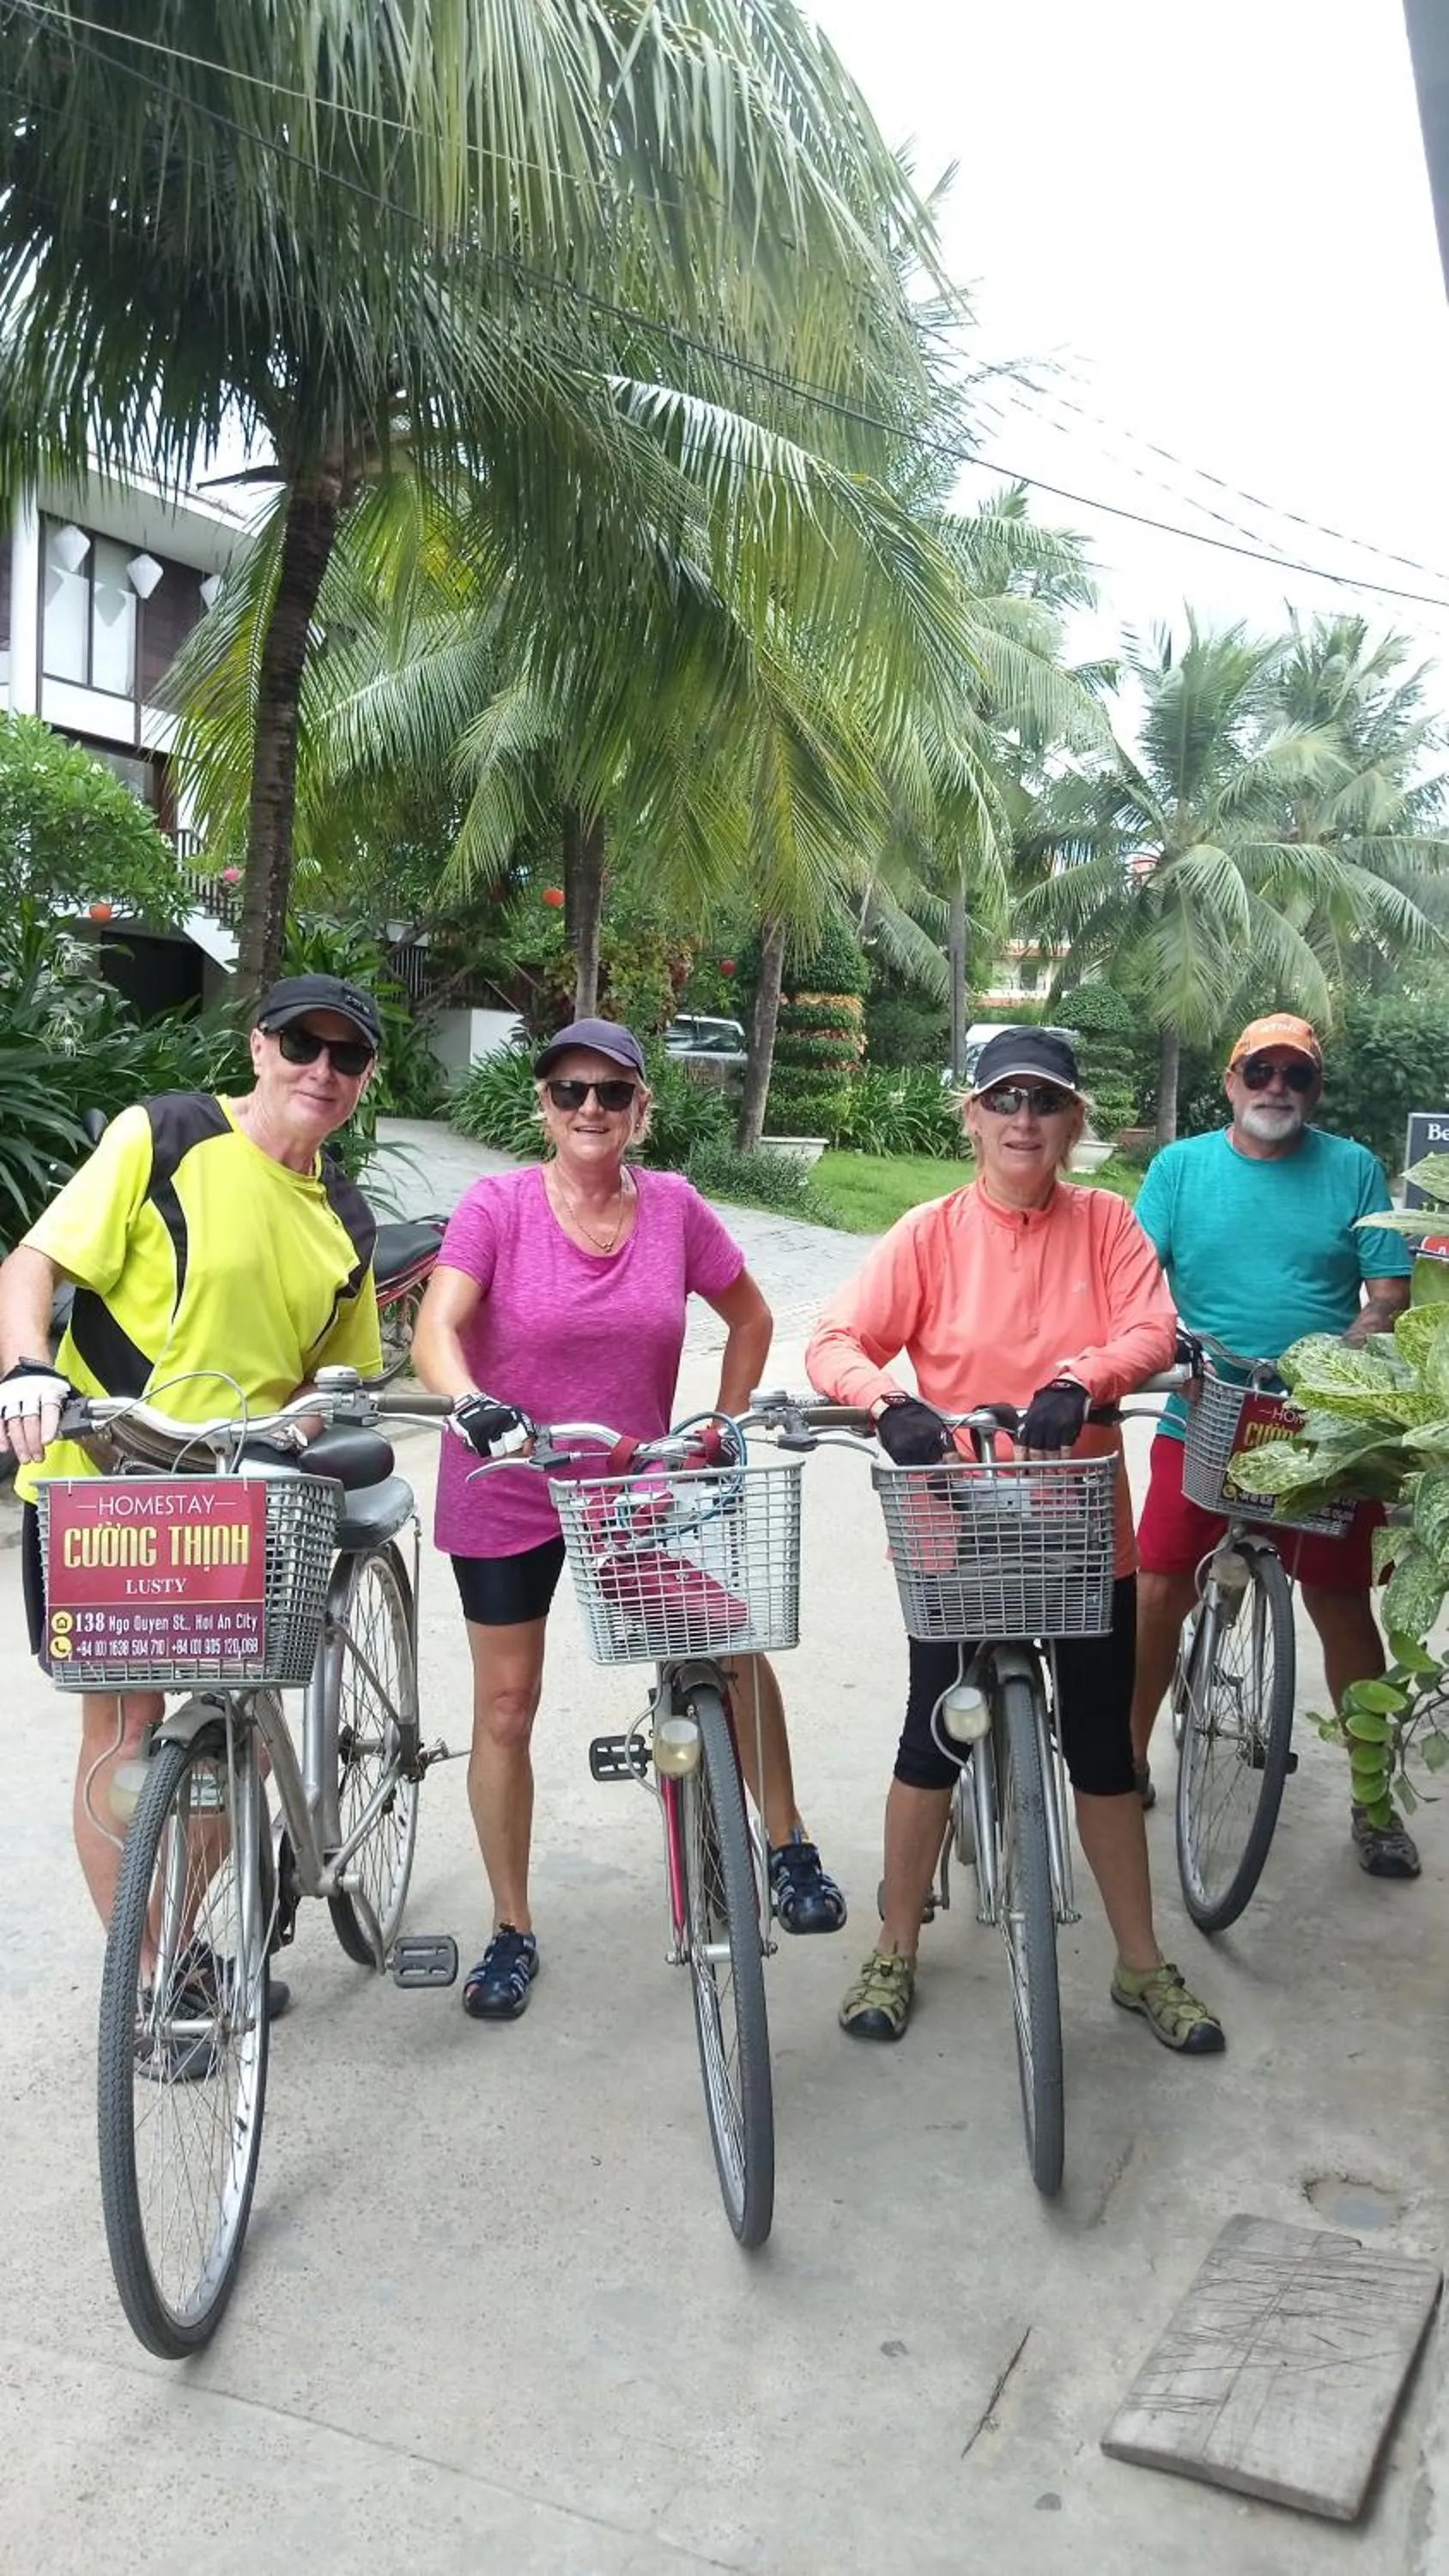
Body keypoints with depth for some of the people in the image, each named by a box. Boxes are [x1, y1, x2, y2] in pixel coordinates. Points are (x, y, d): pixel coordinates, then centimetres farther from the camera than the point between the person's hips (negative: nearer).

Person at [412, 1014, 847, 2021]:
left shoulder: (674, 1206, -5)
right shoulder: (500, 1204, -12)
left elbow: (750, 1316, 9)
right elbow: (436, 1330, -23)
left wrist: (725, 1426, 3)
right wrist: (471, 1402, -42)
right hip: (508, 1493, -1)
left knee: (735, 1642, -8)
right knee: (506, 1709, 7)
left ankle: (788, 1847, 17)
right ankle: (513, 1931, 23)